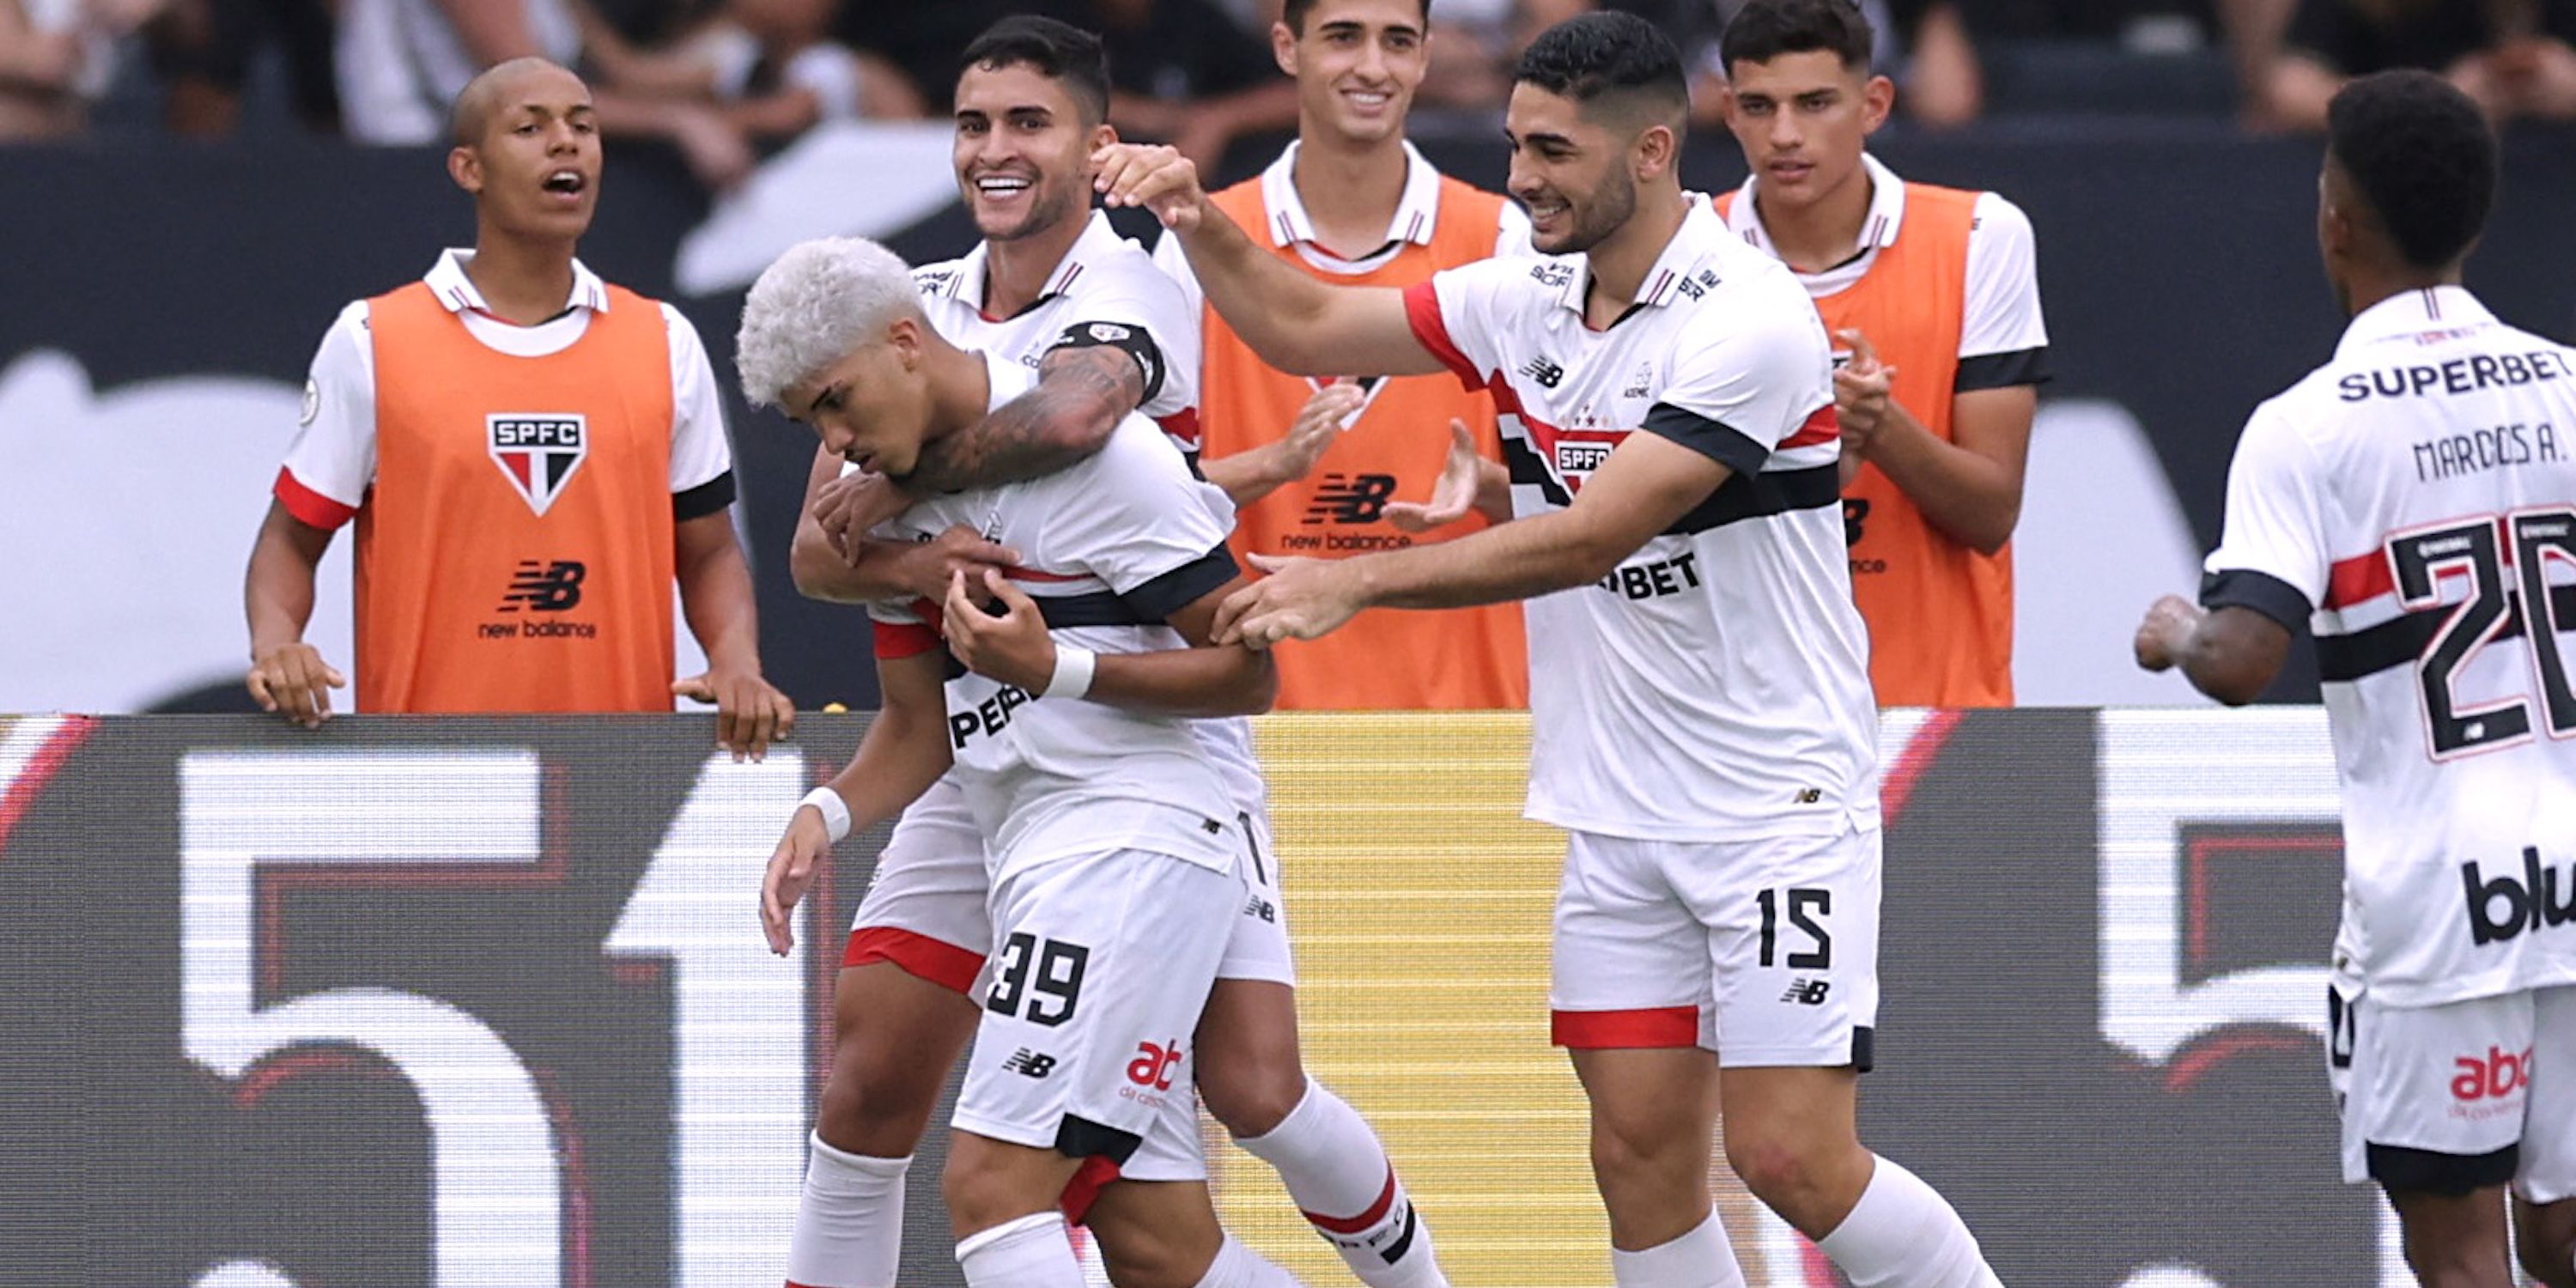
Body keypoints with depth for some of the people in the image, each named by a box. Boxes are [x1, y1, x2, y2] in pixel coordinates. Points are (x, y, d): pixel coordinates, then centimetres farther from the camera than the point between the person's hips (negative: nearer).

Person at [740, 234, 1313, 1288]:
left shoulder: (1085, 447, -12)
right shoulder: (897, 484, 13)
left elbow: (1247, 673, -9)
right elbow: (921, 725, 19)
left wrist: (1058, 669, -21)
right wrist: (828, 812, -1)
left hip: (1132, 837, -9)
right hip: (1036, 857, 9)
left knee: (990, 1182, -18)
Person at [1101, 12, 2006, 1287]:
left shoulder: (1746, 321, -18)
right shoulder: (1526, 302, 5)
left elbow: (1592, 539, -24)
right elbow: (1306, 327, 14)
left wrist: (1357, 581, -25)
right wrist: (1198, 224, -5)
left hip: (1776, 807, -7)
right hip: (1616, 815, 7)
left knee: (1791, 1157, -11)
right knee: (1641, 1156, 1)